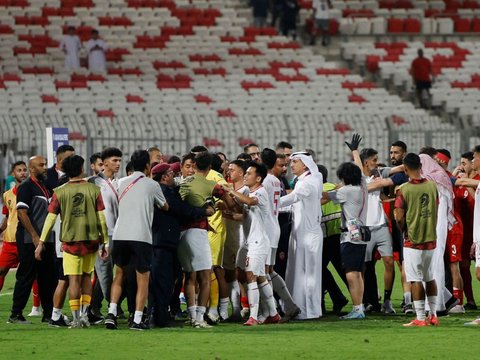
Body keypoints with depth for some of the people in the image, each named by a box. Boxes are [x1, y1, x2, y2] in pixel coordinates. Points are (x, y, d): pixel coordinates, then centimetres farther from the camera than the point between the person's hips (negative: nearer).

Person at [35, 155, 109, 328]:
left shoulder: (60, 192, -3)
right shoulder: (94, 190, -1)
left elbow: (51, 218, -4)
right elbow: (101, 217, -1)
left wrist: (41, 242, 0)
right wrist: (105, 241, 5)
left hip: (70, 240, -1)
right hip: (91, 240, 1)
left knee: (74, 280, 1)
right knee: (87, 276, 16)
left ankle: (76, 318, -2)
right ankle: (84, 313, 10)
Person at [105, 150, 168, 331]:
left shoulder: (122, 183, 14)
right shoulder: (152, 185, 3)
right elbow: (165, 207, 17)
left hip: (120, 234, 4)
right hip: (141, 236, -4)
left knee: (119, 275, 17)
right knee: (143, 279, 3)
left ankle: (111, 312, 2)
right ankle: (137, 320, -3)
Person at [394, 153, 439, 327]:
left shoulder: (404, 190, -13)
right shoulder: (432, 186, 1)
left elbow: (399, 218, -12)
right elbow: (436, 211, 11)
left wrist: (405, 231, 7)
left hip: (412, 240, -5)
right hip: (431, 239, 5)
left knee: (415, 279, -2)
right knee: (430, 277, 15)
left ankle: (420, 318, -4)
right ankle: (433, 315, 18)